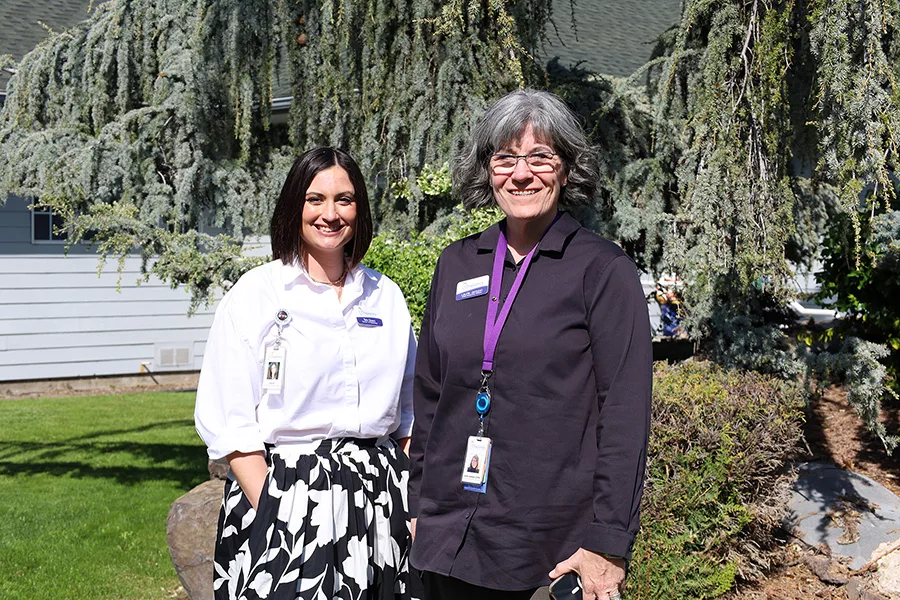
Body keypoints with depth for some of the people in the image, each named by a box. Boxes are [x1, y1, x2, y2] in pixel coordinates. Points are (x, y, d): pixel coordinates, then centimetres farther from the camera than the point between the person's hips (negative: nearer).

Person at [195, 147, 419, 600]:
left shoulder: (386, 297, 9)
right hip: (285, 493, -3)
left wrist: (416, 504, 2)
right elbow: (228, 422, -7)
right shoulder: (255, 294, -3)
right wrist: (274, 515, -15)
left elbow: (409, 414, 13)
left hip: (379, 494, 4)